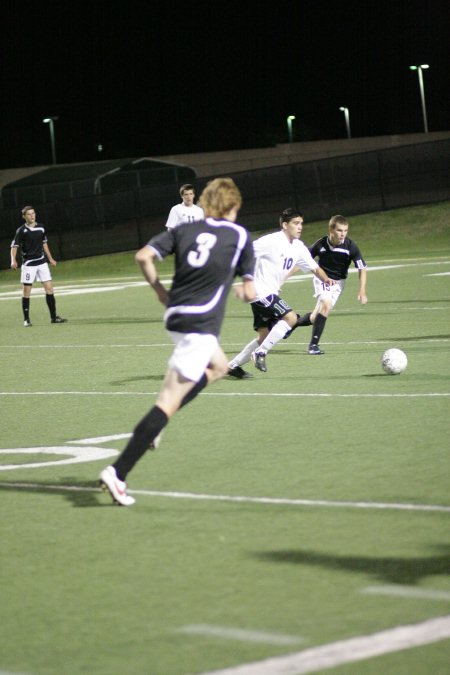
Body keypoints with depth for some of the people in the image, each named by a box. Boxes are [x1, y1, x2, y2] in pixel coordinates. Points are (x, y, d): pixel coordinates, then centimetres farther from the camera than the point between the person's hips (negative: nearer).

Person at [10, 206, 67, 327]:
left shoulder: (41, 228, 7)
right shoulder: (21, 230, -7)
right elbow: (14, 246, -9)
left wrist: (50, 258, 23)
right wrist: (13, 260, -25)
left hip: (42, 262, 4)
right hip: (28, 264, -4)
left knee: (49, 287, -2)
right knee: (26, 291, -1)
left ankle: (53, 317, 3)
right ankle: (26, 319, 7)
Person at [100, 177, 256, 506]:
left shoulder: (184, 230, 13)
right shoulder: (240, 236, 4)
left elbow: (144, 256, 1)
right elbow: (249, 292, 5)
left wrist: (160, 290, 13)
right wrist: (246, 291, 28)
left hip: (176, 314, 7)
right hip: (201, 322, -7)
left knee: (219, 366, 31)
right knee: (169, 399, -10)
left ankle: (154, 426, 16)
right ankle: (118, 472, -20)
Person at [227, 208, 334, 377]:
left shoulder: (298, 247, 8)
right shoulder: (271, 241, -16)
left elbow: (314, 267, 12)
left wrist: (326, 280, -6)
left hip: (271, 293, 9)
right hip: (260, 291, -9)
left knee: (264, 336, 11)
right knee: (291, 317, -20)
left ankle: (233, 365, 19)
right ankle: (260, 353, -13)